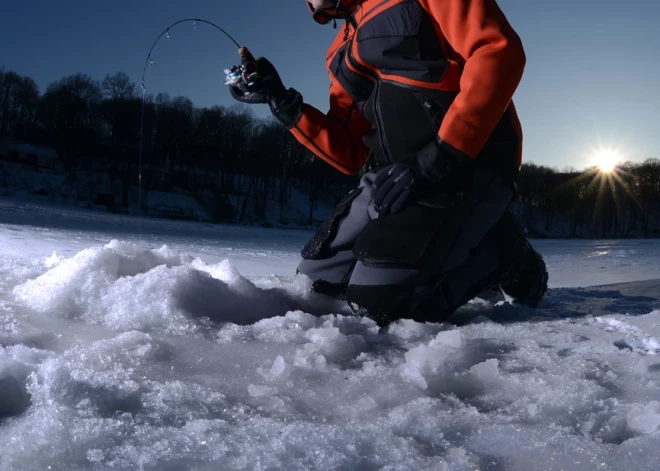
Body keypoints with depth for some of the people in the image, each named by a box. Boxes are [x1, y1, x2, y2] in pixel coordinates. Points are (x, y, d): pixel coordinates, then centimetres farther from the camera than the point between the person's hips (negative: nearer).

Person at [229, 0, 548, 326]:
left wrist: (440, 158, -23)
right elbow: (350, 156, 16)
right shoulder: (345, 50, 20)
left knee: (383, 297, -25)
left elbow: (499, 50, -15)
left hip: (472, 162, -8)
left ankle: (503, 256, 1)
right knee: (318, 278, 7)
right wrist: (284, 103, 6)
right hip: (400, 175, 9)